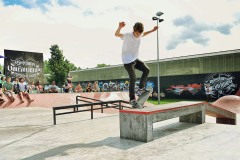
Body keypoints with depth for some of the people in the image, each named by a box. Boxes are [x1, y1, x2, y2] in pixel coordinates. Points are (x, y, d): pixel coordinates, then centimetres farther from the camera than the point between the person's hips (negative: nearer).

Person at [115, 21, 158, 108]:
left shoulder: (139, 35, 0)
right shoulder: (127, 36, -21)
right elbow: (116, 34, -35)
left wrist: (152, 30, 25)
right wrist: (120, 27, -53)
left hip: (135, 59, 8)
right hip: (128, 61, -7)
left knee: (146, 70, 4)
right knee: (133, 79, -12)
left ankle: (141, 89, 18)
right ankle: (132, 100, -4)